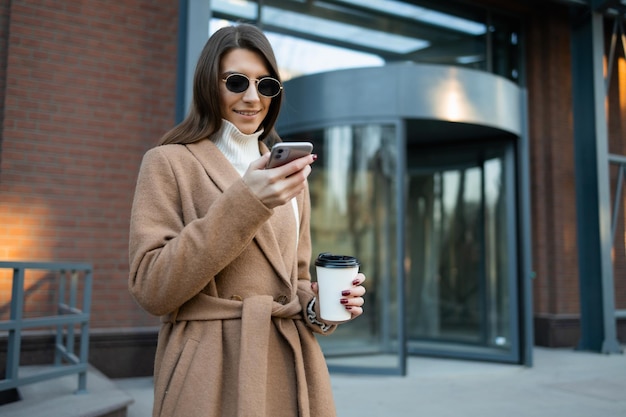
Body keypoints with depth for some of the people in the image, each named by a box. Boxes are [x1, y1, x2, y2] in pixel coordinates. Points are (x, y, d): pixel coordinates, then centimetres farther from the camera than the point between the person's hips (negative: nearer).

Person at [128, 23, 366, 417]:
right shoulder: (168, 162, -3)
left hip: (290, 369, 5)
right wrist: (245, 202, -20)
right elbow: (151, 288, -14)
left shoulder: (289, 174, 13)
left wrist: (321, 307, -6)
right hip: (213, 375, -4)